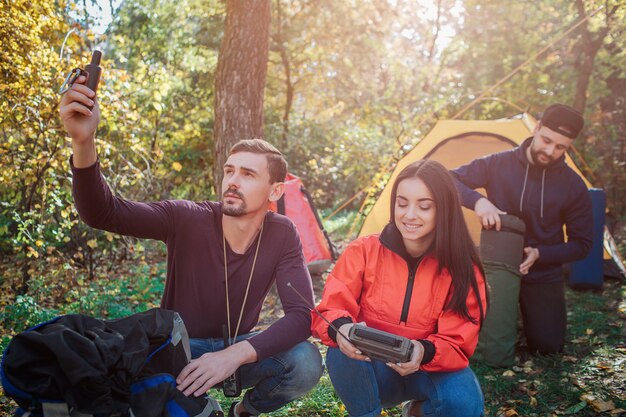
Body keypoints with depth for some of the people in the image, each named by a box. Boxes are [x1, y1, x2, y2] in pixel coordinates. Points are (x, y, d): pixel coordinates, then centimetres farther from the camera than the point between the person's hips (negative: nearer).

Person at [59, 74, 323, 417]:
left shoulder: (282, 235, -14)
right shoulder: (186, 219, -19)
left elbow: (301, 314, -22)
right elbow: (103, 213, -30)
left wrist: (235, 355, -37)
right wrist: (83, 144, -49)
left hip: (238, 349, 2)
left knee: (306, 362, -27)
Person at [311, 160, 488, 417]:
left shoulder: (463, 269, -12)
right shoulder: (364, 251, -13)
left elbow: (457, 343, -15)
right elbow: (331, 309, -16)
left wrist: (425, 352, -38)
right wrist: (340, 328, -41)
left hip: (429, 371, 1)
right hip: (373, 372, -1)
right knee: (342, 353, -33)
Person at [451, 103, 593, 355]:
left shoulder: (573, 187, -9)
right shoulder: (498, 164, -12)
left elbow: (581, 244, -5)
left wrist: (540, 254, -22)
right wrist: (477, 200, -32)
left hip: (542, 276, 1)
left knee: (548, 347, -4)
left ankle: (527, 311, 27)